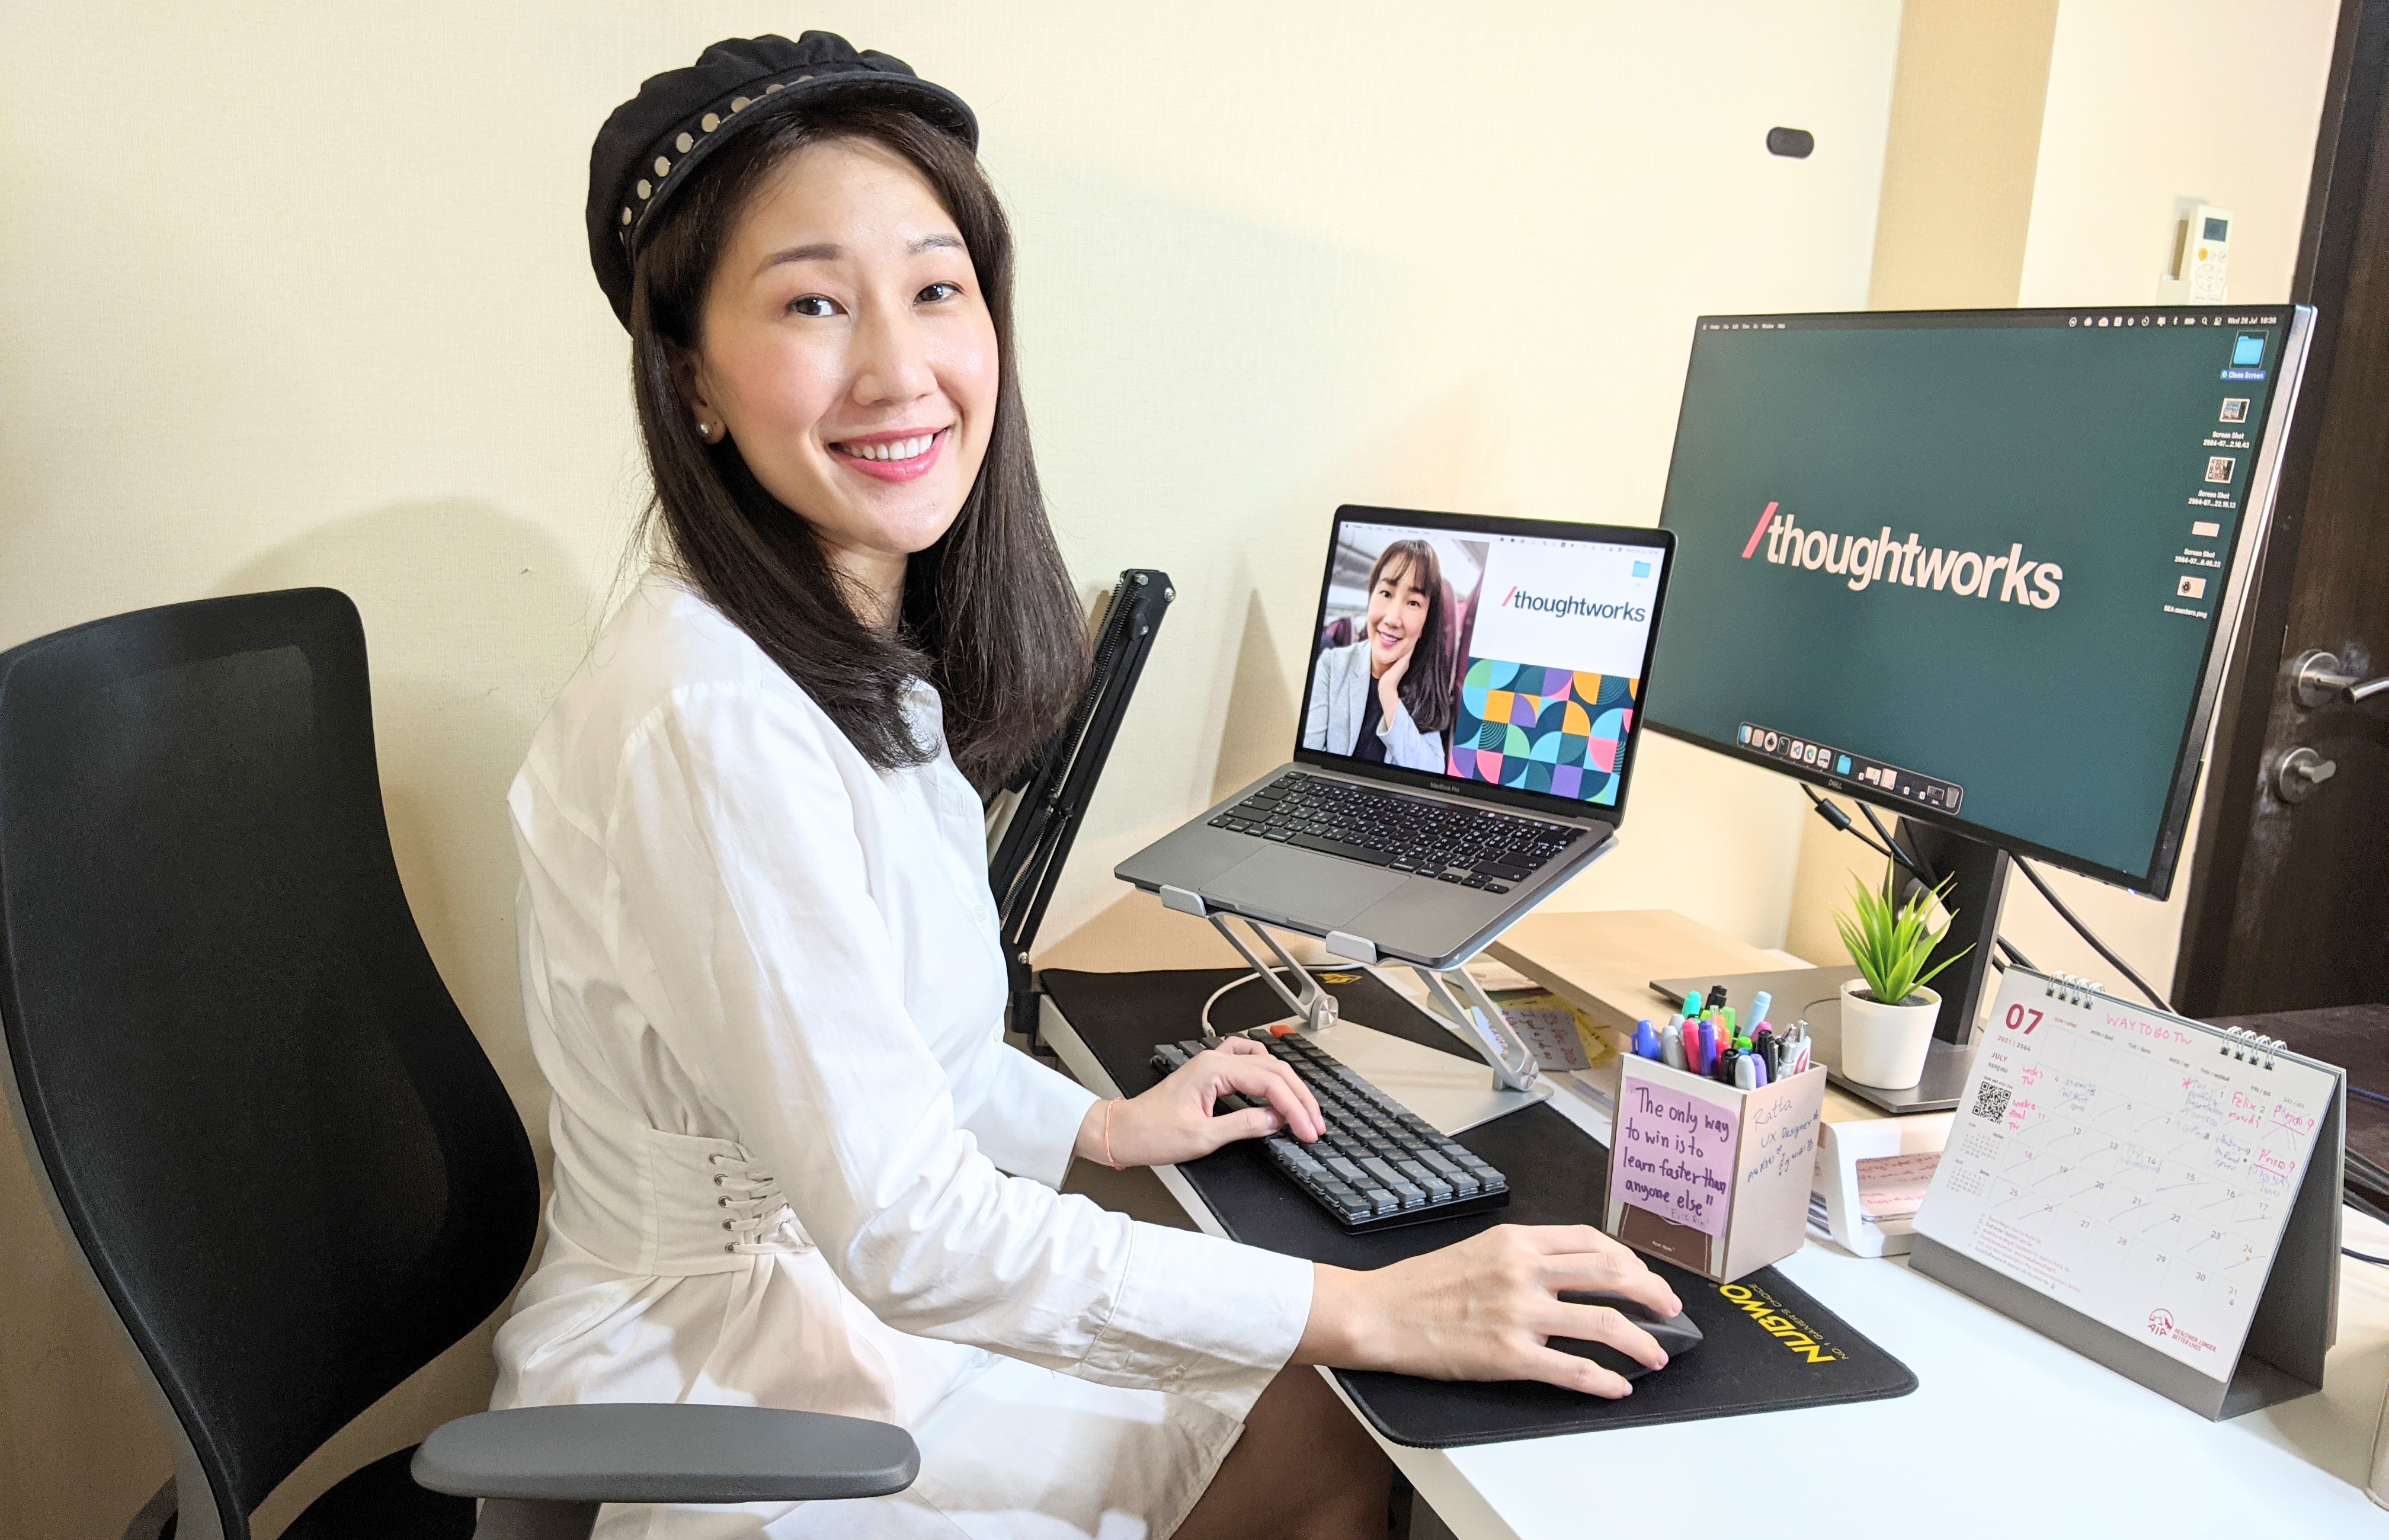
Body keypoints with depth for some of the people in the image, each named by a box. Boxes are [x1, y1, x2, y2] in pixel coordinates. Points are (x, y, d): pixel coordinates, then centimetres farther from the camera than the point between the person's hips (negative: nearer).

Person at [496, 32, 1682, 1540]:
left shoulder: (863, 654, 1)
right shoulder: (713, 720, -30)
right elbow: (898, 1227, -28)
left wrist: (1102, 1125, 5)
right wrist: (1370, 1311, -25)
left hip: (844, 1280, 8)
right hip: (721, 1404, -7)